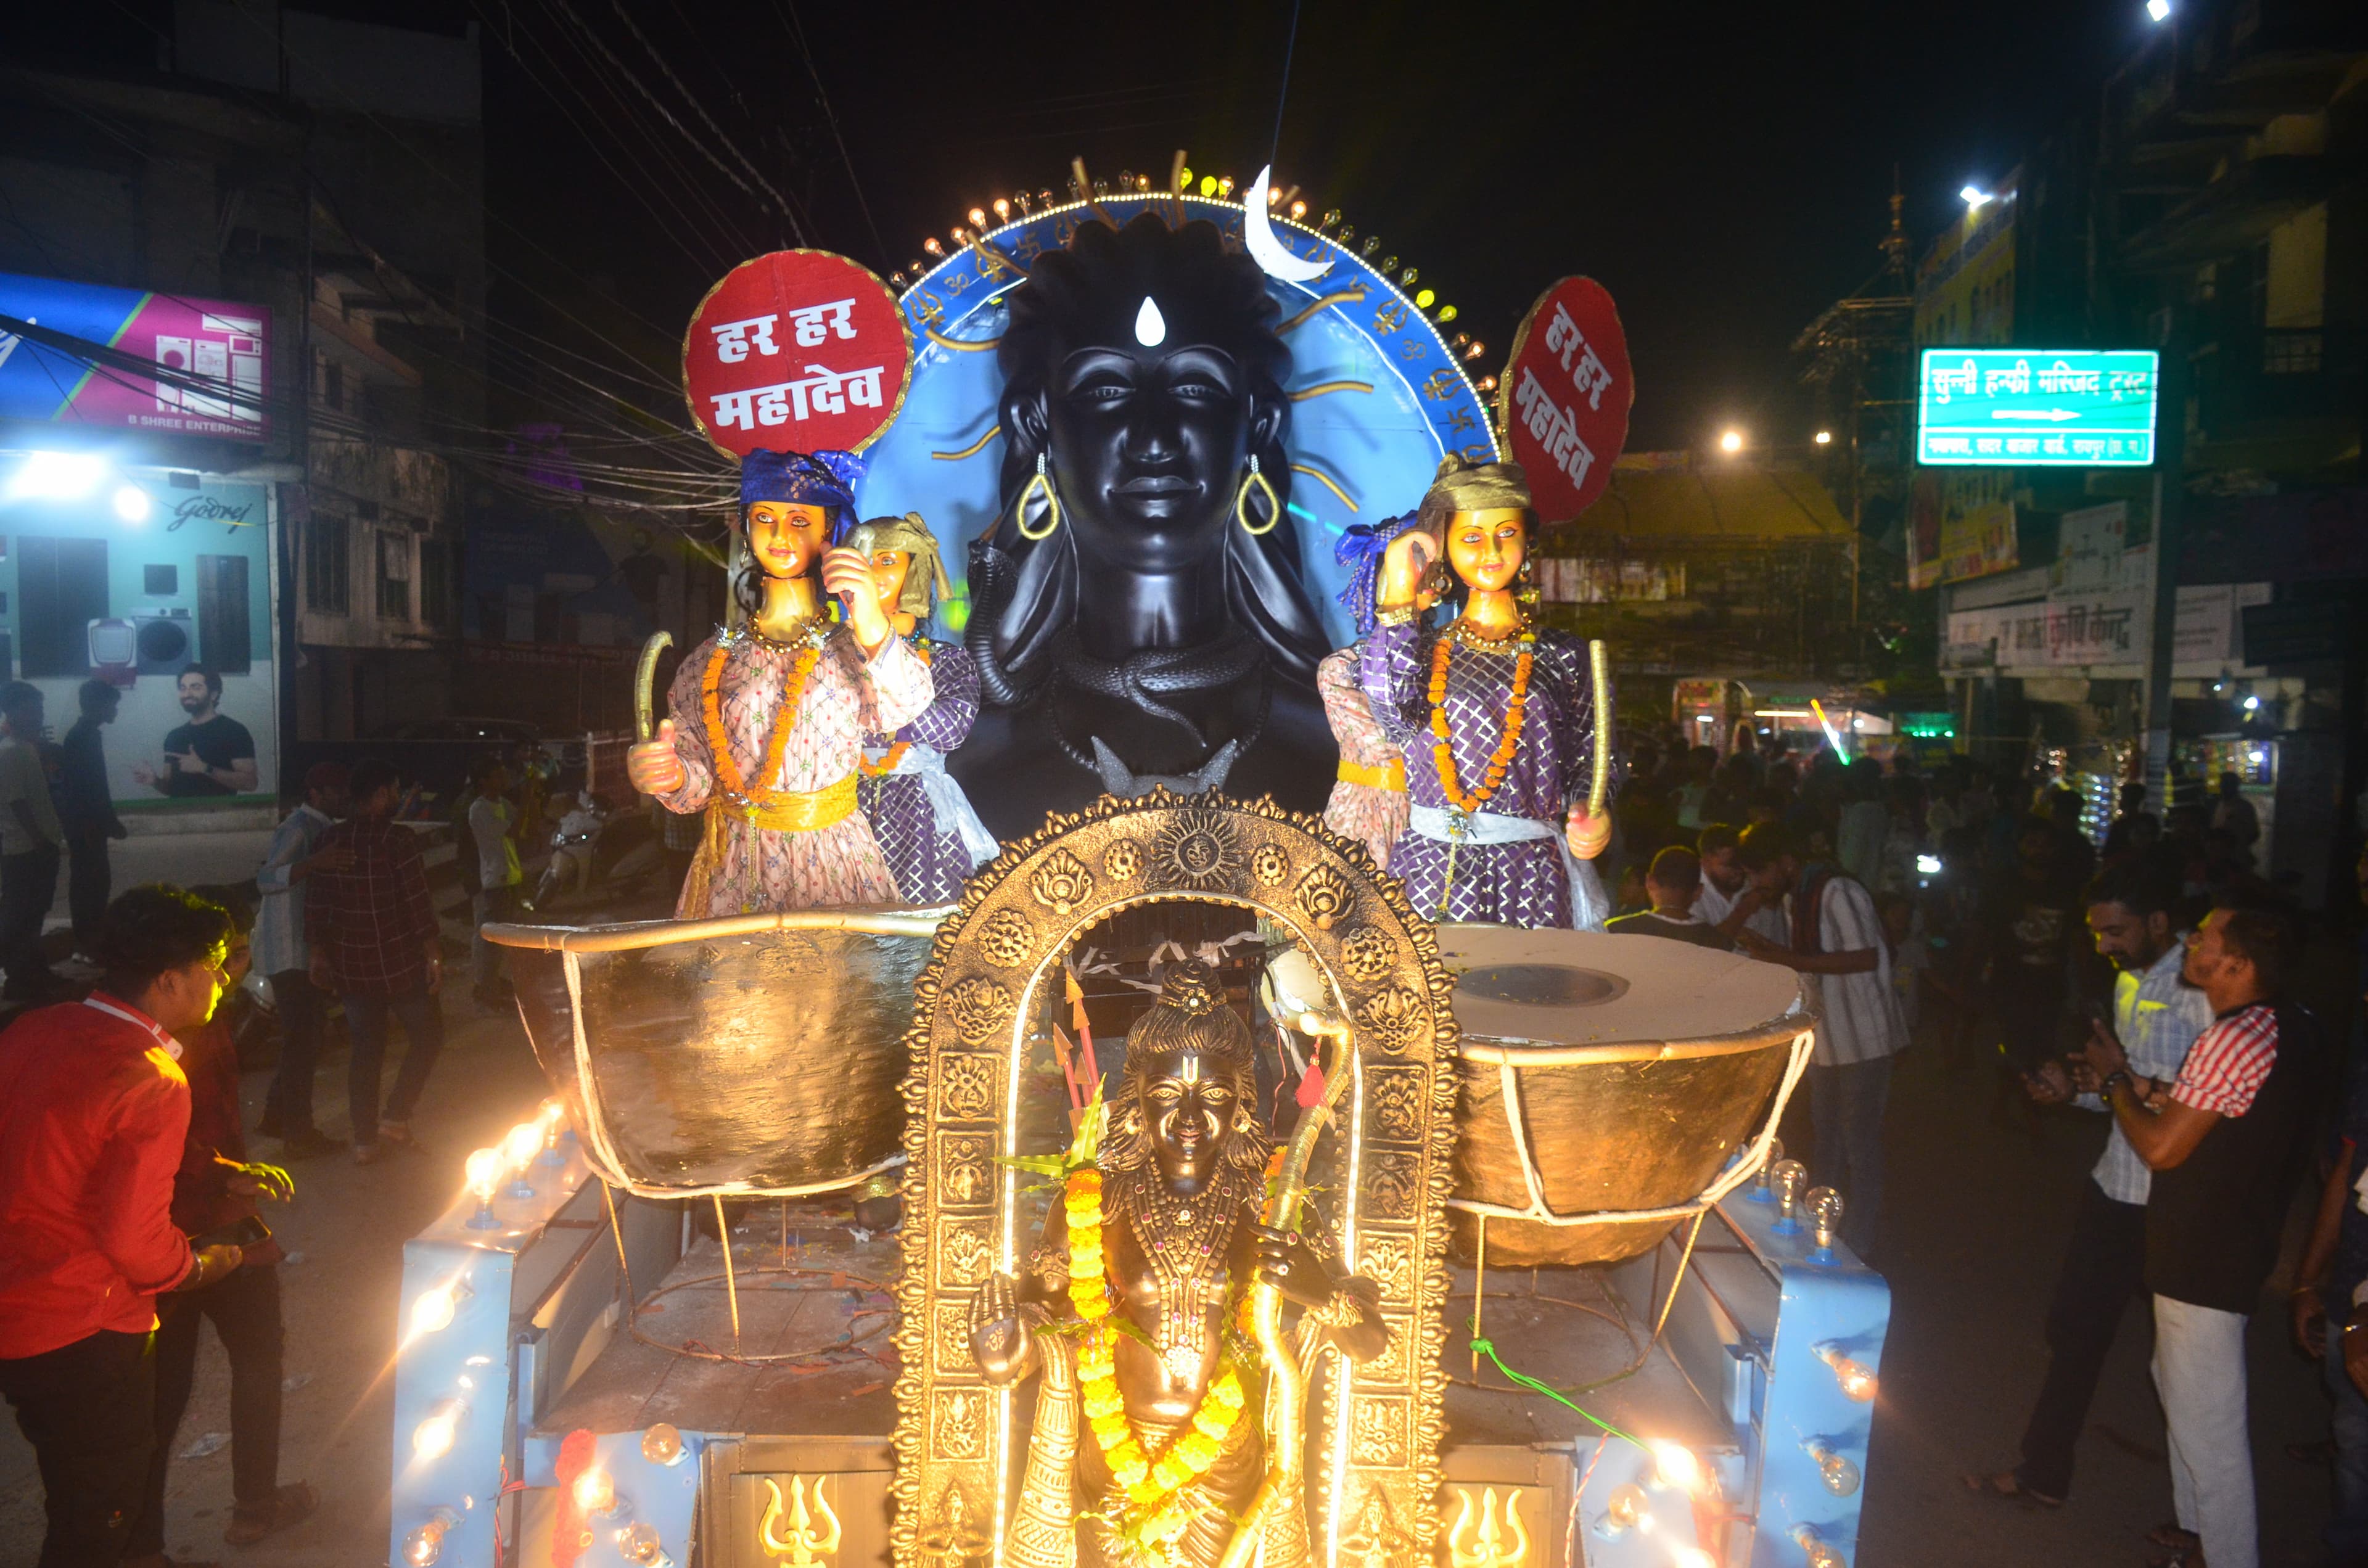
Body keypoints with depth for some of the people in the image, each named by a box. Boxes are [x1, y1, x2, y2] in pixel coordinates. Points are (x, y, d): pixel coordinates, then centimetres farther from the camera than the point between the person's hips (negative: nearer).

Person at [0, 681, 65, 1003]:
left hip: (38, 847, 9)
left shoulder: (30, 748, 11)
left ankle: (33, 976, 24)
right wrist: (42, 841, -19)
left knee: (32, 916, 16)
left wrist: (60, 829, 15)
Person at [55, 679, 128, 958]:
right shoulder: (86, 737, -17)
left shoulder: (83, 735, 13)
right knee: (94, 881, -6)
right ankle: (89, 944, -2)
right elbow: (91, 787, -20)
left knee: (89, 880, 13)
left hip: (84, 822, 10)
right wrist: (111, 823, -15)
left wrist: (110, 820, 21)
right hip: (86, 823, -10)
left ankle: (88, 941, 19)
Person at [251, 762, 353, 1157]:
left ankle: (278, 1117, 27)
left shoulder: (321, 829, 15)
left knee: (304, 1037, 16)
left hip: (307, 950, 10)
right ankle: (297, 1133, 0)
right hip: (289, 952, -10)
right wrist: (314, 863, -43)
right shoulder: (298, 828, -16)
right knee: (302, 1040, -6)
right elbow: (265, 880, -31)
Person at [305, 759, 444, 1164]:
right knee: (427, 1034, 13)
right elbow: (418, 904, -16)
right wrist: (434, 957, -10)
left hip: (350, 965, 5)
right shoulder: (396, 838, -14)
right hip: (399, 963, -5)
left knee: (365, 1047, 14)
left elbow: (316, 907, 6)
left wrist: (318, 956, 16)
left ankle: (365, 1140, 17)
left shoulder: (331, 841, 2)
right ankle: (396, 1118, 5)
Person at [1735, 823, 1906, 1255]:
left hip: (1863, 1036, -9)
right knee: (1827, 1133, 18)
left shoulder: (1838, 891, -19)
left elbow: (1865, 958, -26)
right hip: (1827, 1037, 9)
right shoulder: (1794, 900, 9)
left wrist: (1788, 958, -26)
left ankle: (1857, 1242, 11)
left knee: (1859, 1139, 0)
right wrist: (1768, 950, -1)